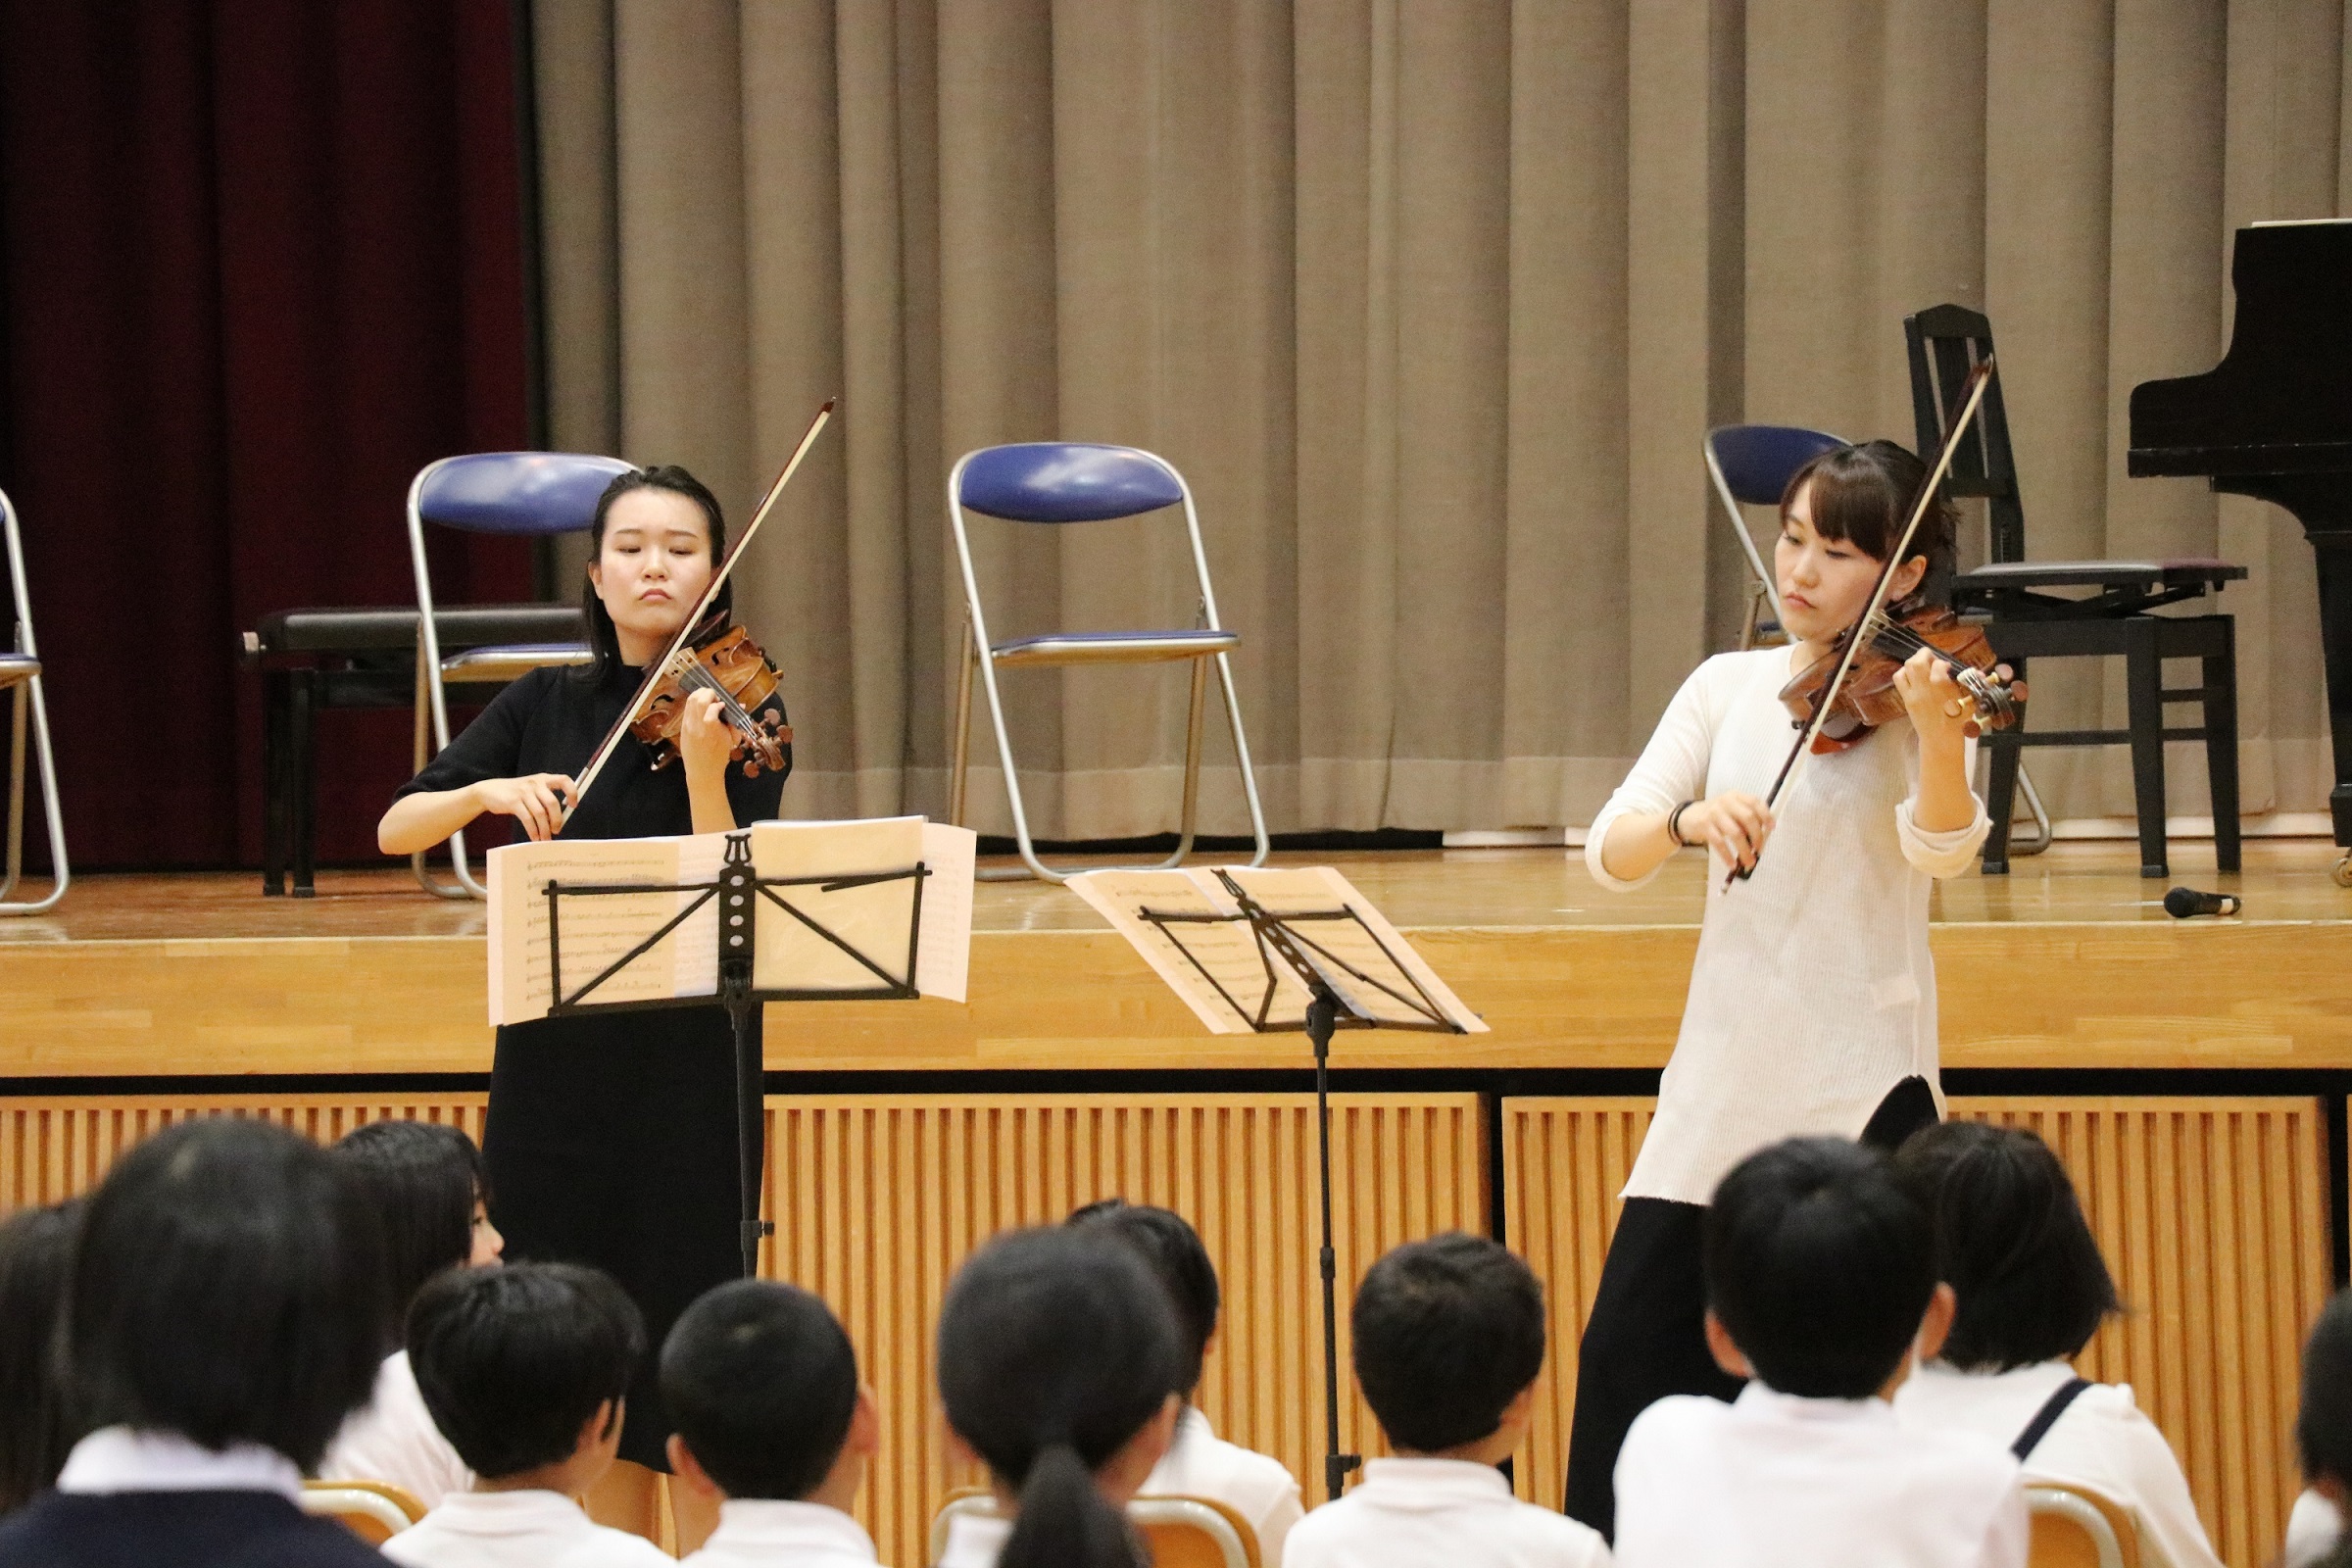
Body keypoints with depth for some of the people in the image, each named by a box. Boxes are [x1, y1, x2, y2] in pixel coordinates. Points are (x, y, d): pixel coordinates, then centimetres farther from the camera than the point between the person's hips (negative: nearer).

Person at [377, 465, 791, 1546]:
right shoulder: (544, 709, 8)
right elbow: (396, 830, 1)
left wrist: (704, 770, -27)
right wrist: (488, 790, -17)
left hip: (686, 1070, -3)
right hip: (554, 1062, 3)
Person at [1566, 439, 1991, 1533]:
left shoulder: (1908, 690, -5)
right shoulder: (1731, 688, 7)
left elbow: (1941, 849, -24)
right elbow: (1610, 853, -2)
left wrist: (1936, 733, -43)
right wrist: (1692, 817, -23)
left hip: (1859, 1086, -4)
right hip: (1721, 1075, 5)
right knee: (1631, 1352, 6)